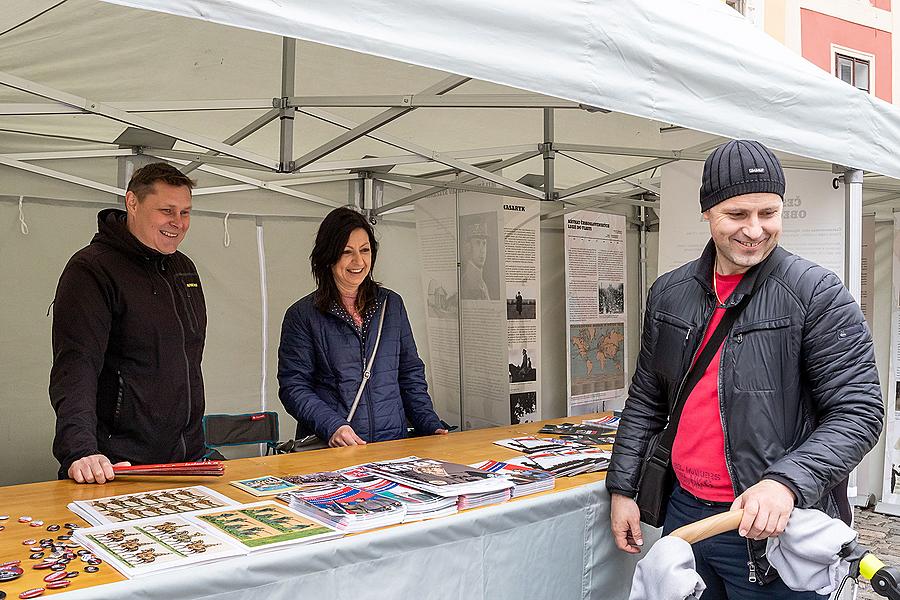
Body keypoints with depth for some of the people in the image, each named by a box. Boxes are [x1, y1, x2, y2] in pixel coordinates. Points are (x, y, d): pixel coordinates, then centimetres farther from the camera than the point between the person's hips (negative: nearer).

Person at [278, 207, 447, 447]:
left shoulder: (392, 304, 15)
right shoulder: (302, 315, 3)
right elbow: (294, 387, -2)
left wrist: (431, 425, 6)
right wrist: (332, 426, -17)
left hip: (394, 442, 3)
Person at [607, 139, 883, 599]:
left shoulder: (816, 294, -10)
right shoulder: (668, 294, 5)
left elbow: (858, 412, -13)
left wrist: (786, 482, -27)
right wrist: (622, 487, 9)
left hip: (770, 528, -4)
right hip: (683, 511, 5)